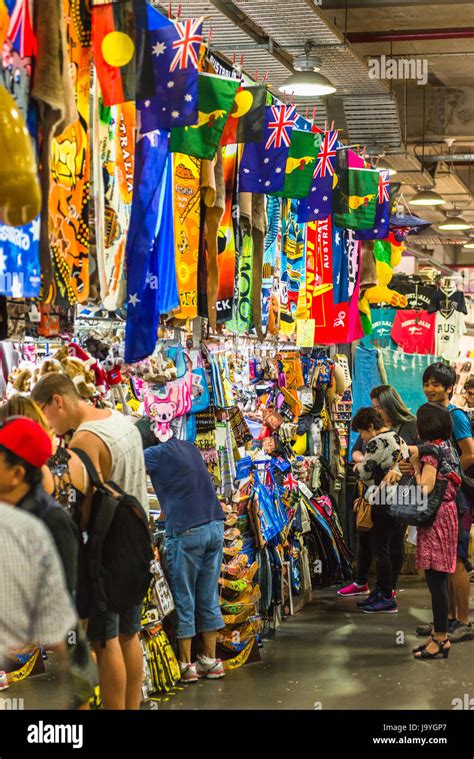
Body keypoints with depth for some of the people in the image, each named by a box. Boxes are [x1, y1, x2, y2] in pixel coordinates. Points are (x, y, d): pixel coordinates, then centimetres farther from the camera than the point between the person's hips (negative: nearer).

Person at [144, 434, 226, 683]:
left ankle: (185, 665, 7)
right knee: (209, 598, 12)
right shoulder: (190, 448, 16)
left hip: (186, 532, -7)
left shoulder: (157, 453, -5)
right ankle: (210, 660, 17)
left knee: (183, 600, 3)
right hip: (215, 525, 7)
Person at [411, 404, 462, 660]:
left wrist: (415, 463, -9)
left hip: (436, 518, -10)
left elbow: (424, 489, -19)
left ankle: (441, 639, -2)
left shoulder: (431, 449, -14)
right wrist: (417, 458, 7)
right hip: (445, 513, 10)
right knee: (438, 579, 13)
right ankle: (439, 634, 18)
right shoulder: (446, 446, 12)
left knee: (435, 579, -5)